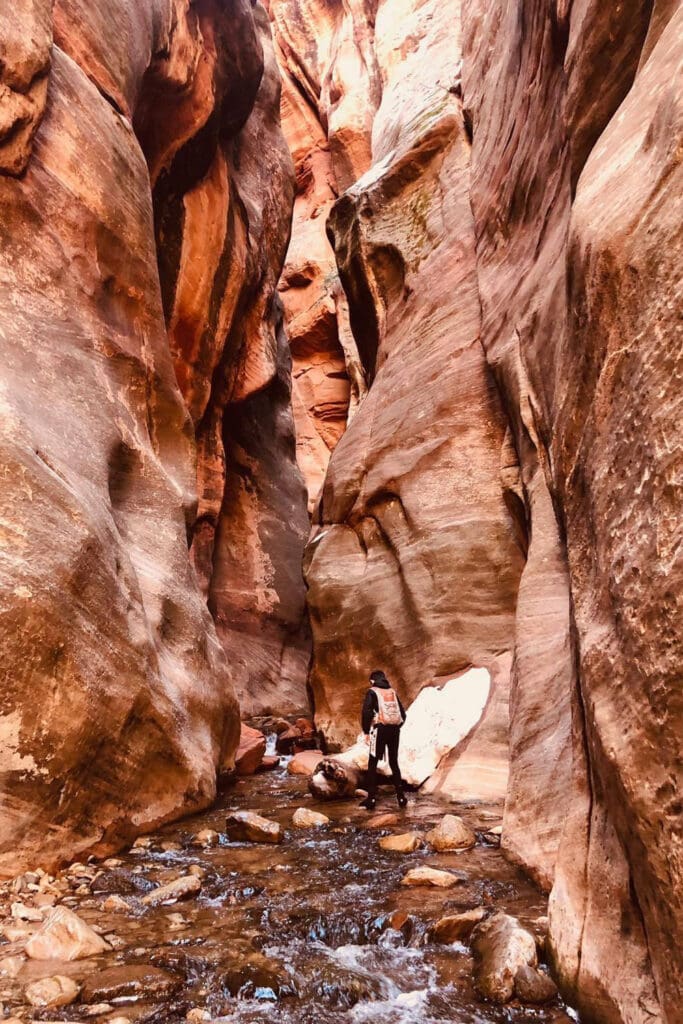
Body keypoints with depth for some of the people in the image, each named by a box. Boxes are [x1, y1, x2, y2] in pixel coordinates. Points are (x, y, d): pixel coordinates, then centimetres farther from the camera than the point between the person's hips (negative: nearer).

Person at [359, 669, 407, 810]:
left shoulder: (372, 692, 1)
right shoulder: (393, 693, 15)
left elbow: (366, 712, -12)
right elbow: (403, 714, 12)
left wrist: (366, 731, -5)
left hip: (380, 730, -5)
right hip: (395, 730, 5)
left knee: (372, 764, 3)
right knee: (394, 763, 15)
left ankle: (371, 798, -2)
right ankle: (401, 797, 14)